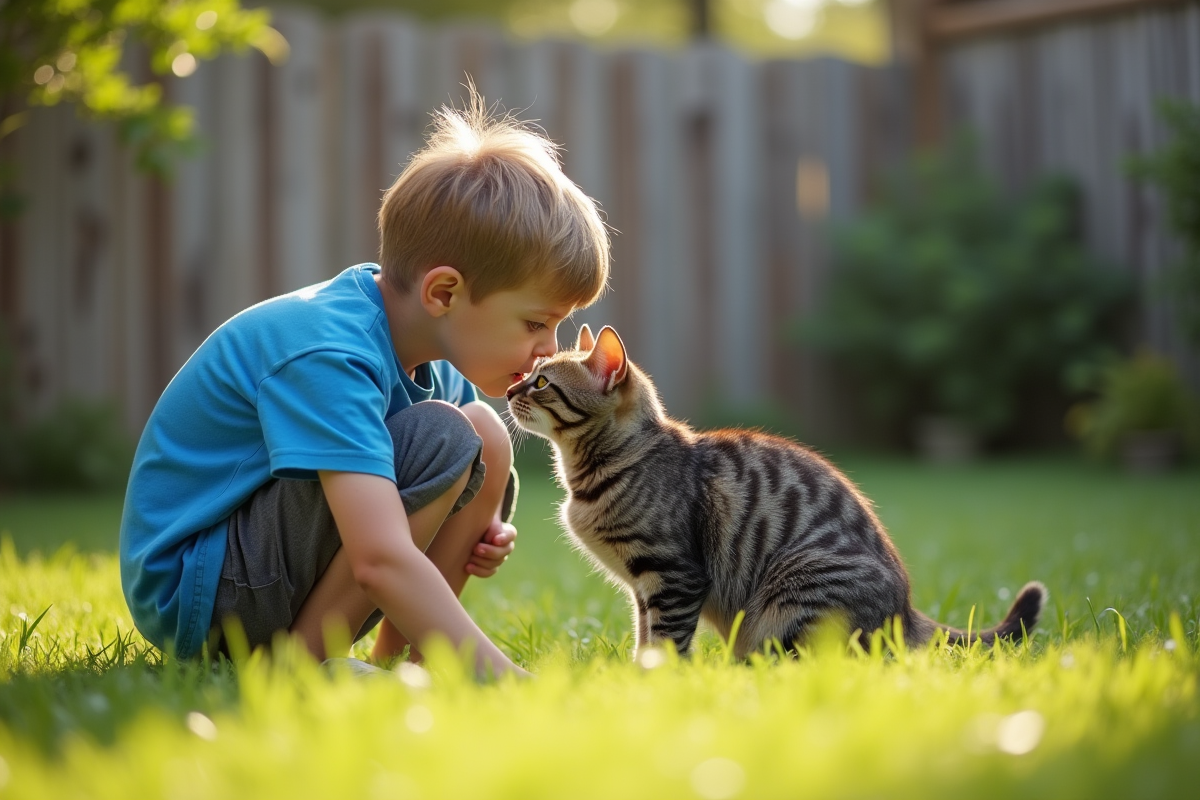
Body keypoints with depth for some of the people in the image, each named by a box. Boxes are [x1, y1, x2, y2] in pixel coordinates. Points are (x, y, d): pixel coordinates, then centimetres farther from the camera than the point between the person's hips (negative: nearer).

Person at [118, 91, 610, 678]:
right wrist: (501, 676, -39)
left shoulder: (425, 352, 1)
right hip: (192, 591, -9)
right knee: (441, 440, -24)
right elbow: (381, 560, -39)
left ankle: (394, 660, 0)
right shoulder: (326, 356, -28)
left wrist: (480, 530, -3)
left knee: (485, 437, 1)